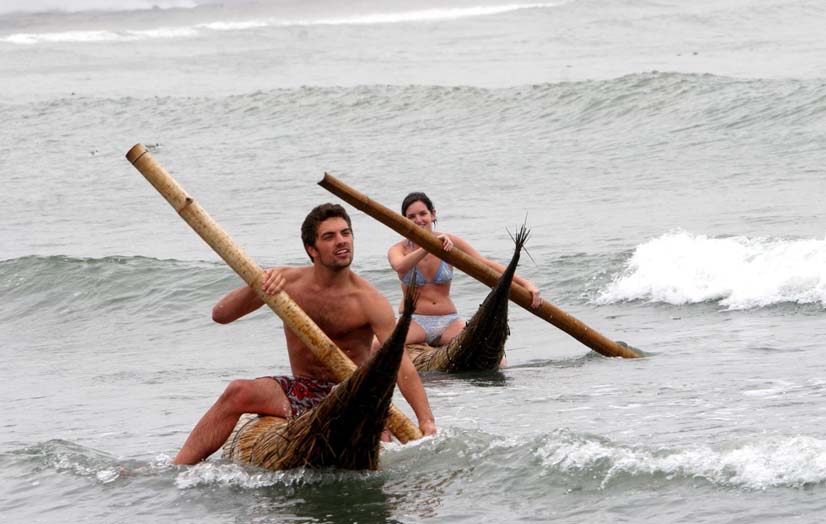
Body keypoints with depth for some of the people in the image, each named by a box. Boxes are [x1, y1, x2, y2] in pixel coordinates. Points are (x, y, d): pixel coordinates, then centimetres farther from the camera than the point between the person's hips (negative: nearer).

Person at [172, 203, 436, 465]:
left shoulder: (369, 301, -10)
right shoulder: (289, 282, -2)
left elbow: (401, 364, -20)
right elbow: (220, 315, -5)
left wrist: (426, 421, -34)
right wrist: (257, 286, -25)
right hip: (301, 392, 2)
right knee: (239, 391, -25)